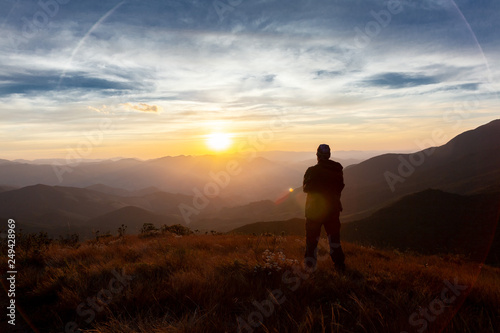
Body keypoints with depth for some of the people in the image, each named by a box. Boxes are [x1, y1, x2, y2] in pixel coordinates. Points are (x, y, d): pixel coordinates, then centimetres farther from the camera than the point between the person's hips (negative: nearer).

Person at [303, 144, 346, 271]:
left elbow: (305, 188, -6)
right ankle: (340, 265, 23)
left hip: (314, 209, -3)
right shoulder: (338, 170, -4)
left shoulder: (312, 171, -15)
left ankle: (310, 266, 13)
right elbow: (340, 187, 6)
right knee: (334, 238, 17)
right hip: (333, 209, 3)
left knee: (312, 238, 9)